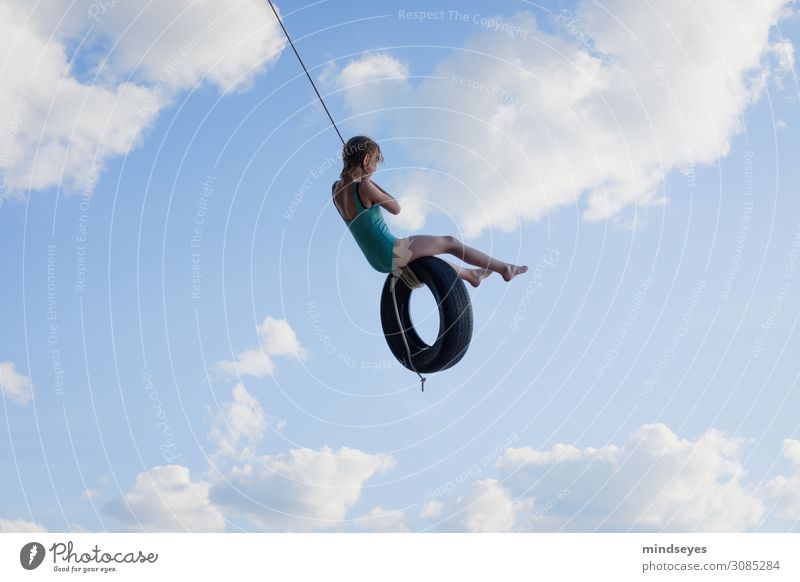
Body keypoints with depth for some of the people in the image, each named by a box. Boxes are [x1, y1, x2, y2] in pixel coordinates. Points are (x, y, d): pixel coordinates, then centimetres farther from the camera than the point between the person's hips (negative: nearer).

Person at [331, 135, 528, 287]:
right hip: (392, 253, -9)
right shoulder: (363, 187, -23)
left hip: (378, 260, 9)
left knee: (430, 256, 33)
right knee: (450, 242, 7)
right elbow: (396, 208, -10)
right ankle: (504, 268, 21)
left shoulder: (336, 189, 1)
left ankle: (471, 275, 55)